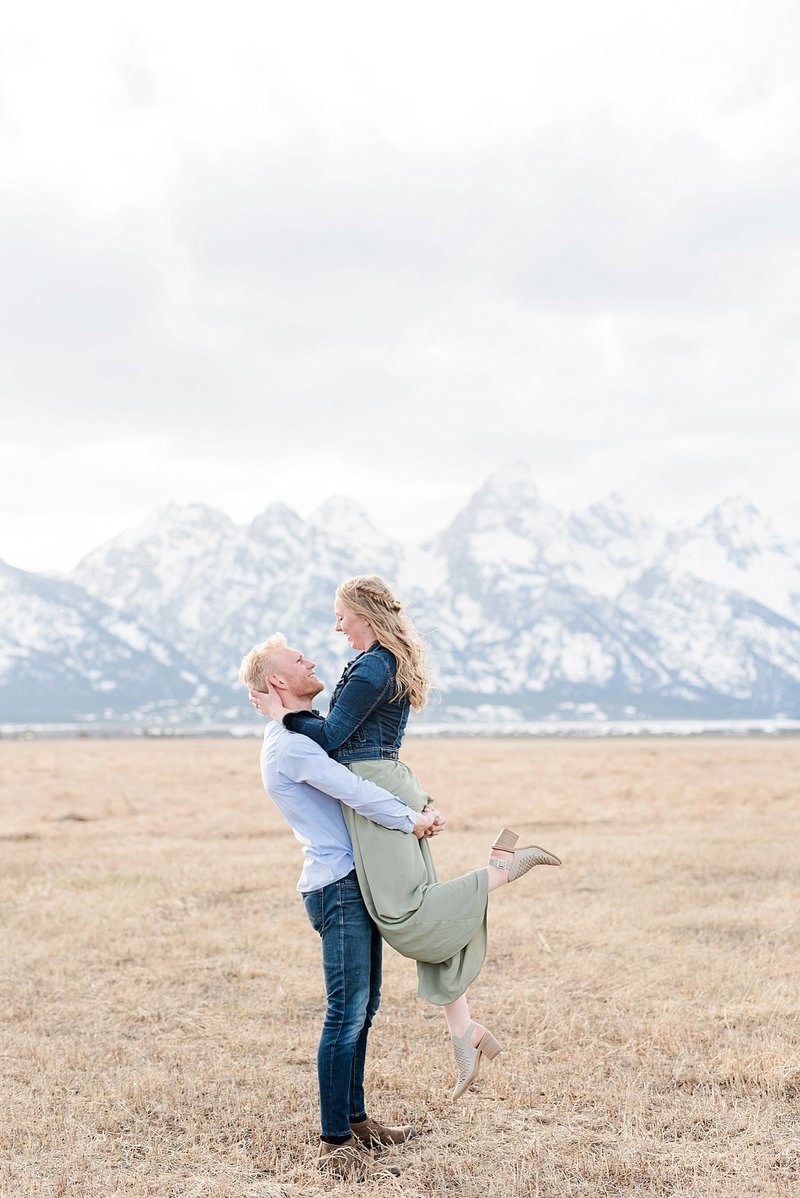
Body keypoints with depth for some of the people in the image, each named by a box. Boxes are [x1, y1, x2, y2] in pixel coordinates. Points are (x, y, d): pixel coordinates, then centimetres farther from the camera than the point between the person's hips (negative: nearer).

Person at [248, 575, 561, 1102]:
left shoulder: (372, 666, -12)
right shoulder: (397, 662, 19)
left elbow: (332, 736, -15)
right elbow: (344, 729, 19)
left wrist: (284, 715, -3)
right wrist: (295, 705, 12)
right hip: (391, 783, 10)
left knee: (402, 912, -13)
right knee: (422, 914, 5)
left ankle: (506, 865, -11)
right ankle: (465, 1030, 3)